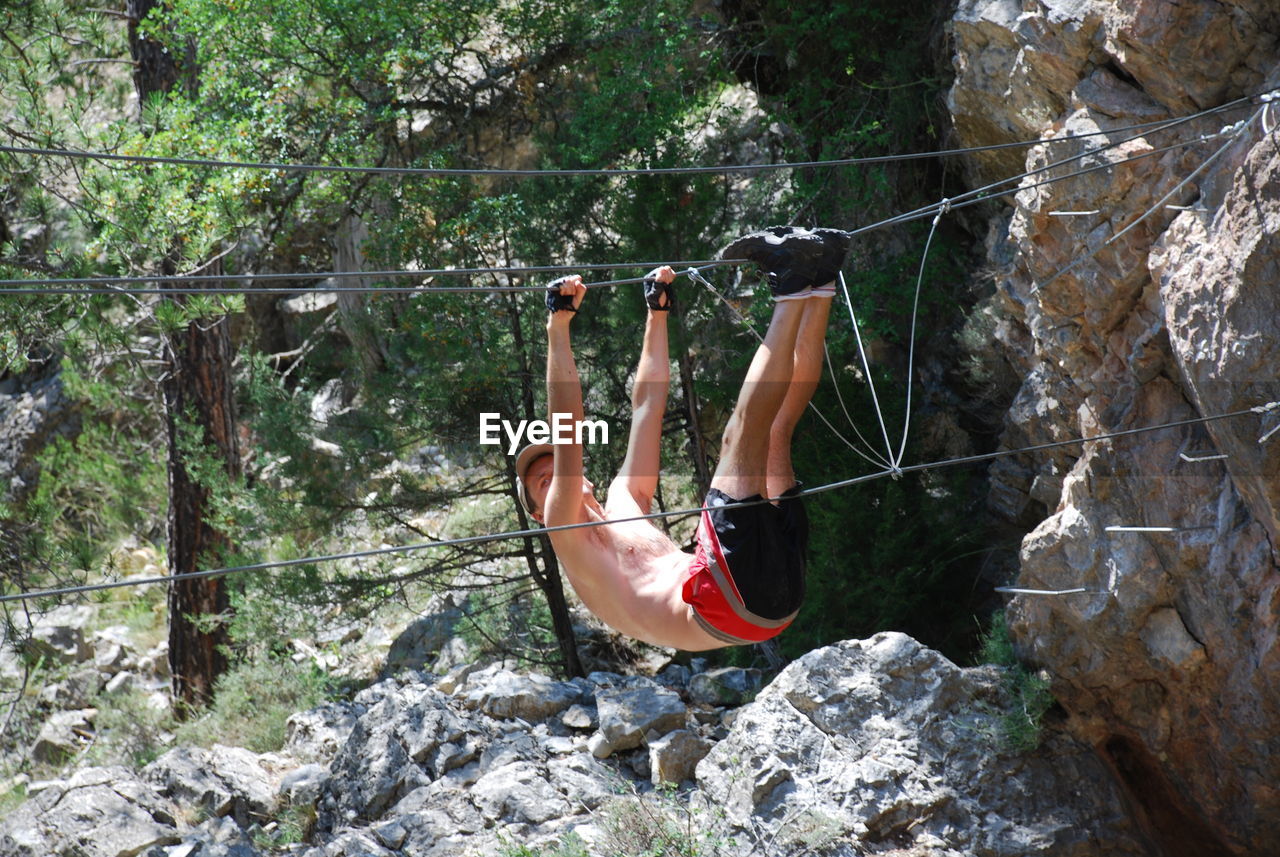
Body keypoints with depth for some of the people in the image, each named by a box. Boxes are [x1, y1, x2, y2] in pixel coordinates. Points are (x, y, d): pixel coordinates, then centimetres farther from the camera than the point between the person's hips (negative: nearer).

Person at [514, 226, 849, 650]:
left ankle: (817, 285, 3)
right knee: (745, 426, -16)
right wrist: (558, 327, 2)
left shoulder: (621, 504, 38)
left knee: (775, 426, 16)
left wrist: (658, 313, 37)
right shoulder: (564, 530, 16)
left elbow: (647, 403, 39)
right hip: (721, 604, -8)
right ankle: (792, 290, -8)